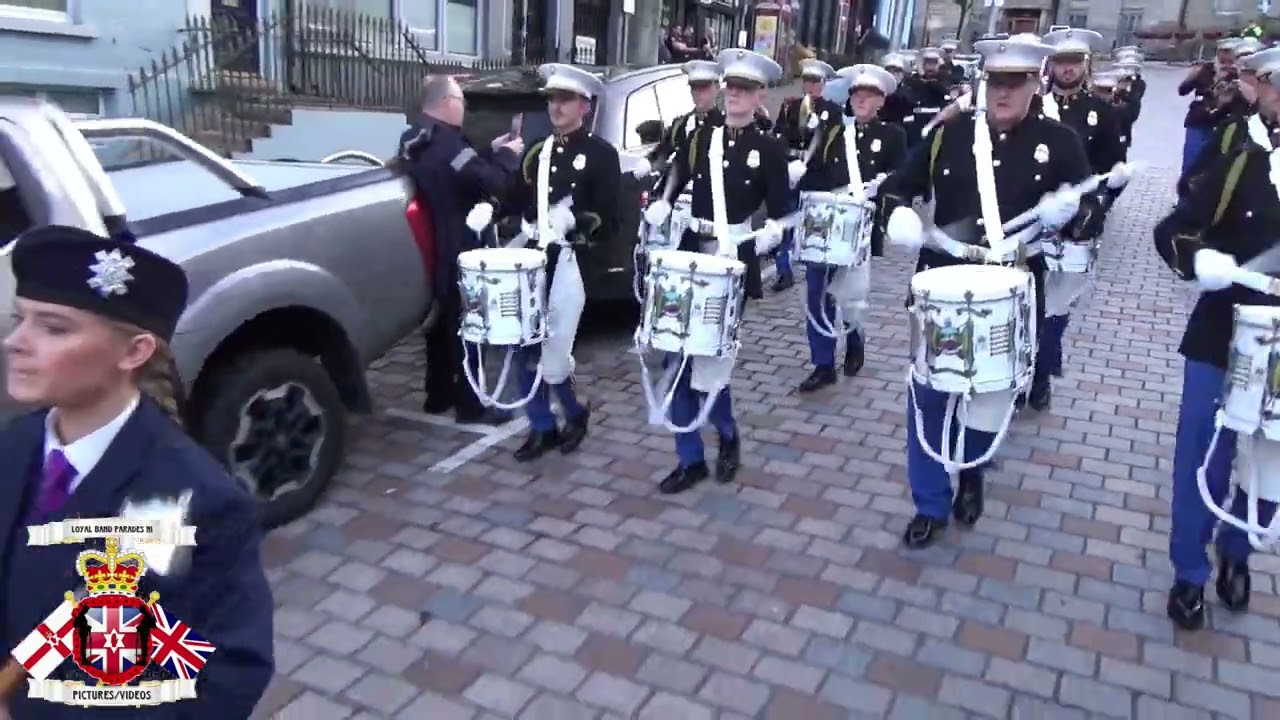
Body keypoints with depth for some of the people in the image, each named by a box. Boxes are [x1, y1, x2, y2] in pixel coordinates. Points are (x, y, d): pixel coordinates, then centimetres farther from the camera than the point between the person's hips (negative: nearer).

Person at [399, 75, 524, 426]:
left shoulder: (413, 141, 10)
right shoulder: (448, 142, -20)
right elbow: (491, 183, -20)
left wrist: (490, 152, 11)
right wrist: (507, 155, -4)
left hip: (428, 250, 9)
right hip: (456, 252, -9)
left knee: (440, 321, 18)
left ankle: (438, 395, 27)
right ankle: (470, 405, 4)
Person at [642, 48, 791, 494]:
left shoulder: (770, 150, 2)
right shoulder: (698, 139, 10)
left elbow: (781, 217, 1)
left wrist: (755, 242, -17)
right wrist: (656, 221, -9)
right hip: (689, 260, 4)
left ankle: (727, 435, 24)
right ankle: (690, 459, 14)